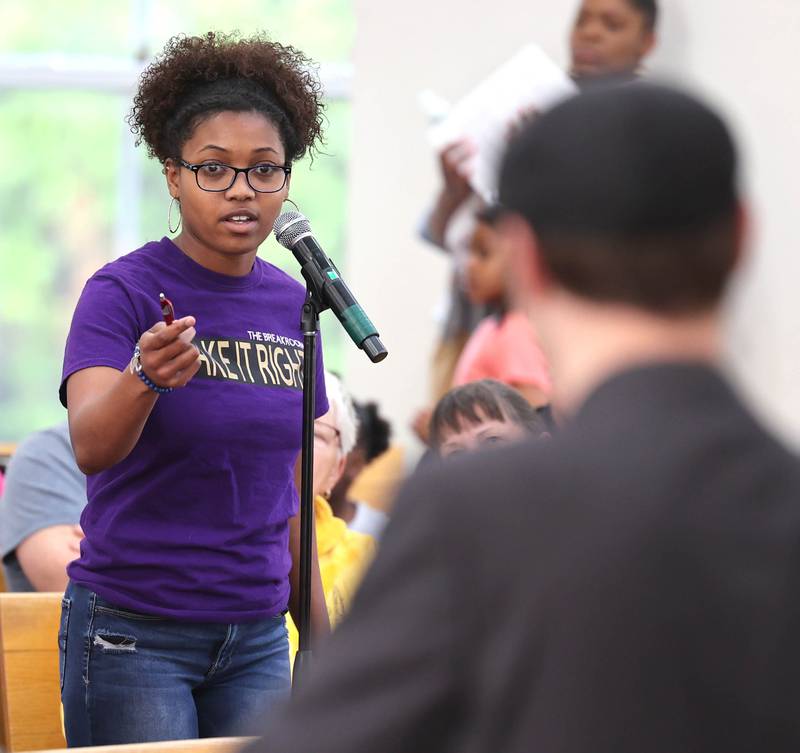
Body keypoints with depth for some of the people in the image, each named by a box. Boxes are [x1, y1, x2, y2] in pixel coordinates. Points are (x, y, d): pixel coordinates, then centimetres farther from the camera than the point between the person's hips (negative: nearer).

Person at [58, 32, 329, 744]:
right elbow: (91, 447, -26)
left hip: (256, 634, 5)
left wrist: (321, 636, 14)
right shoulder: (124, 291, -9)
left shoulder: (290, 304, 8)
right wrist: (145, 378, -45)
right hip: (132, 631, -5)